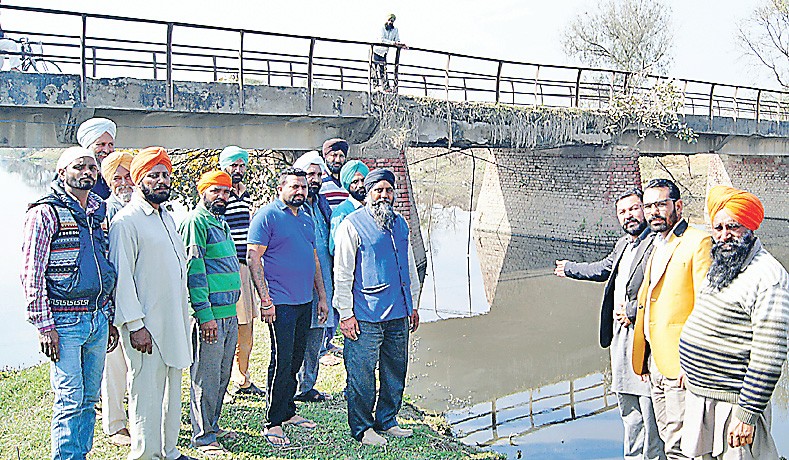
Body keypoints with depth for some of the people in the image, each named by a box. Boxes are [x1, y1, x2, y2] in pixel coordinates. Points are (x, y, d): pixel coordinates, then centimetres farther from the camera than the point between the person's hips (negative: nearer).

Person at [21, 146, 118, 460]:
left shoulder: (100, 212, 13)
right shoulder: (45, 213, -7)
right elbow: (31, 275, -10)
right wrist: (44, 326, -13)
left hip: (99, 320, 6)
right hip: (64, 322, -6)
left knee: (89, 399, 12)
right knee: (70, 401, -4)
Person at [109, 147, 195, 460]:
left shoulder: (167, 217, 16)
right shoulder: (126, 220, -10)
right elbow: (121, 277, -15)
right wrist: (135, 324, -19)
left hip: (174, 322, 8)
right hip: (146, 326, -8)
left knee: (172, 389, 14)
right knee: (147, 391, -3)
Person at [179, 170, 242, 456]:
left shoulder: (220, 222, 19)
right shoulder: (196, 221, -9)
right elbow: (194, 270, -15)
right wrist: (205, 314, -19)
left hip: (230, 313, 9)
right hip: (210, 313, -9)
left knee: (222, 375, 16)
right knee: (206, 376, -1)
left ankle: (212, 426, 28)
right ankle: (202, 437, 8)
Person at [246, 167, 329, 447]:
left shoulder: (306, 219, 16)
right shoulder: (267, 216, -7)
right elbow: (253, 258, -12)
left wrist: (322, 297, 17)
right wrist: (265, 299, -18)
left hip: (305, 301, 7)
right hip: (281, 302, -7)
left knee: (296, 359, 13)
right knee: (282, 361, -5)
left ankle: (288, 411, 26)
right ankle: (273, 423, 5)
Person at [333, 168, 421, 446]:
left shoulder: (400, 223, 15)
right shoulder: (352, 225, -6)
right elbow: (342, 274, -8)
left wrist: (413, 306, 20)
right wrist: (346, 314, -12)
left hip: (399, 315, 6)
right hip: (365, 316, -6)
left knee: (395, 373, 13)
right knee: (362, 375, 0)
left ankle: (387, 421, 28)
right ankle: (362, 428, 15)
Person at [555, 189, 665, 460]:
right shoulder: (622, 245, 18)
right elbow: (604, 269, 37)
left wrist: (631, 311, -13)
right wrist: (570, 269, 48)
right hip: (620, 335, 9)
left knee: (651, 412, -5)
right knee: (629, 411, 16)